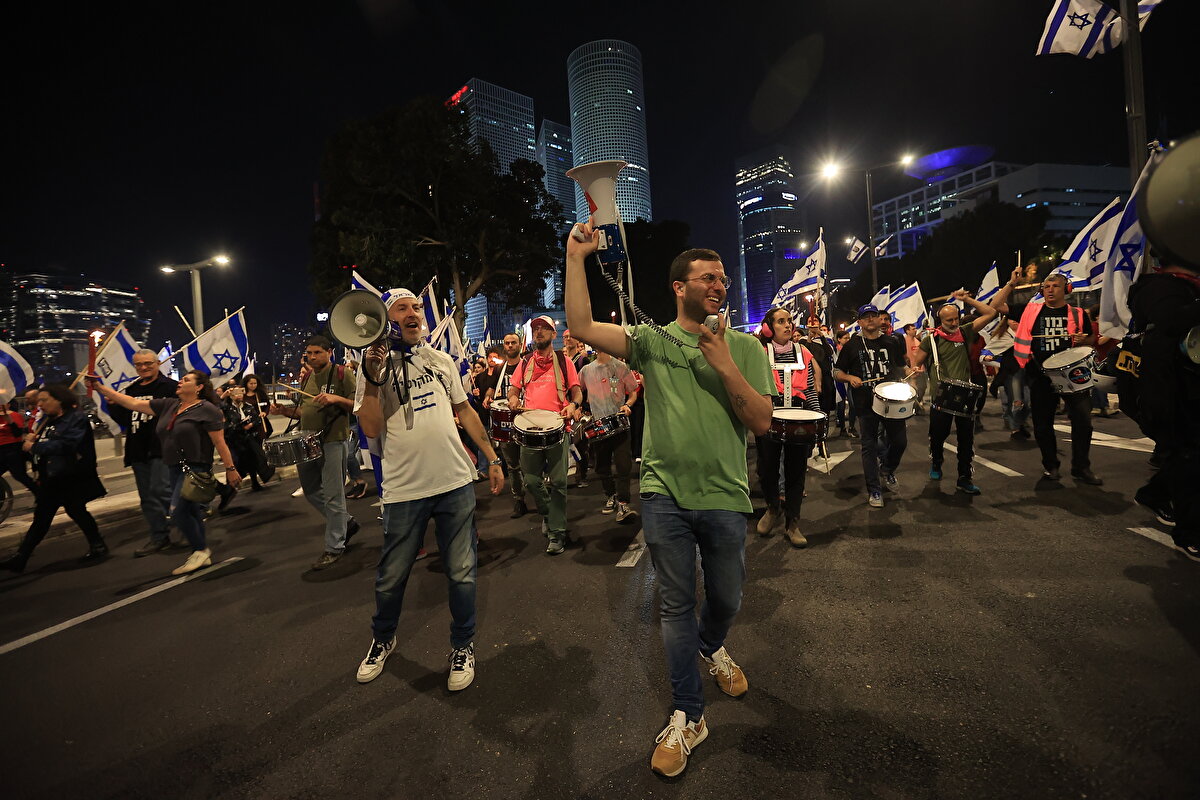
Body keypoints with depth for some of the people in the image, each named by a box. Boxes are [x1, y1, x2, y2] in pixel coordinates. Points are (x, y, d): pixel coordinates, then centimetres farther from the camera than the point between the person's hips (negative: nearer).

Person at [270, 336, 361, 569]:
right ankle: (347, 523, 32)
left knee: (332, 496, -1)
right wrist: (284, 410, 4)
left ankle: (334, 547, 11)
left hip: (333, 442, -8)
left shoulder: (343, 374, -6)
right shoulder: (306, 378, 15)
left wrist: (336, 398, -26)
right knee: (311, 491, 15)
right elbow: (305, 412, 21)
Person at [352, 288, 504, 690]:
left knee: (461, 574, 7)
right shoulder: (374, 364, 0)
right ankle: (382, 640, 41)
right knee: (391, 577, 13)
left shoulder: (441, 360, 9)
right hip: (404, 488, -2)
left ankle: (463, 648, 29)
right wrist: (372, 378, -20)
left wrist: (492, 458, 12)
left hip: (456, 481, 2)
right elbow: (371, 429, -8)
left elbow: (465, 410, 15)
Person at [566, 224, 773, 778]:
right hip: (664, 495, -1)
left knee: (725, 600, 19)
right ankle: (687, 718, 28)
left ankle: (711, 649, 55)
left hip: (724, 497, 1)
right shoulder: (651, 341, 0)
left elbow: (761, 423, -7)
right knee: (676, 605, 10)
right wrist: (576, 257, -13)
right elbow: (582, 327, -11)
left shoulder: (745, 347, 1)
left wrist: (724, 365, -18)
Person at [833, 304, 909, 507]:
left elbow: (900, 369, 20)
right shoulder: (852, 345, 2)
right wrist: (850, 378, -15)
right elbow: (837, 372, 4)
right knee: (869, 446, 3)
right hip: (866, 404, -3)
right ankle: (874, 490, 13)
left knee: (900, 441, 7)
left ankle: (887, 469, 40)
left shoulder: (892, 342, 10)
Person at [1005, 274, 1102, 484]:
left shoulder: (1078, 314, 8)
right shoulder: (1030, 310, 6)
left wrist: (1083, 340, -5)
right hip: (1041, 375, 0)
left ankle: (1081, 468, 9)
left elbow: (1092, 339, 16)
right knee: (1042, 424, 7)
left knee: (1083, 420, -5)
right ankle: (1050, 465, 24)